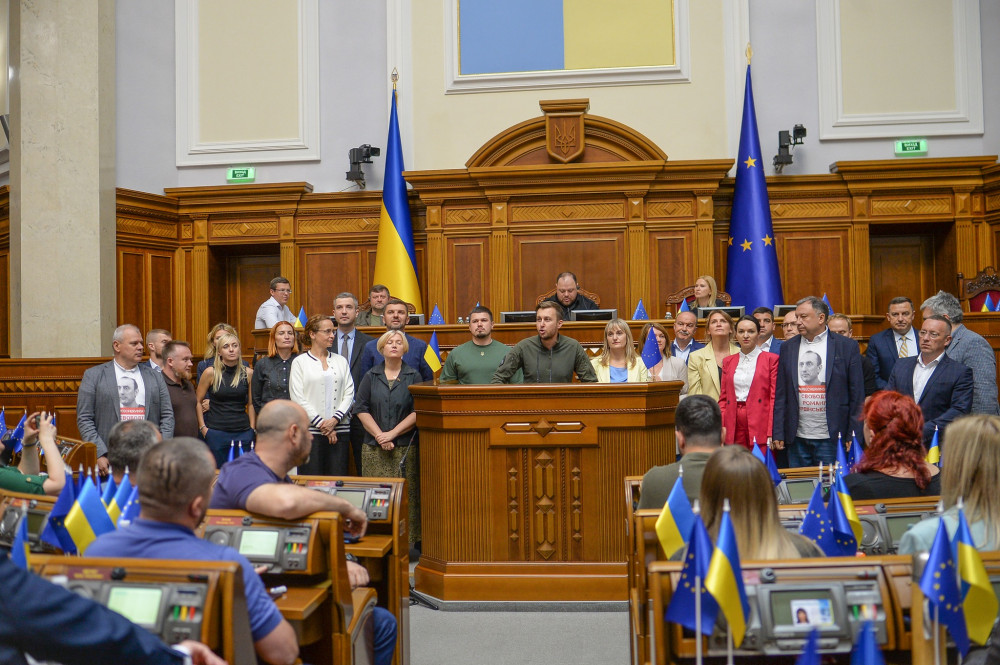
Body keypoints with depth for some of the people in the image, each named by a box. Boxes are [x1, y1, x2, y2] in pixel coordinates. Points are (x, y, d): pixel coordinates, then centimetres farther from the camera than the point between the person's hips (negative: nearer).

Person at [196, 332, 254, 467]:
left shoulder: (248, 373, 3)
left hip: (243, 432, 2)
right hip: (216, 432, -2)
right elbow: (197, 401, 4)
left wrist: (252, 429, 5)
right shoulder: (211, 373, -4)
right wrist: (202, 427, -1)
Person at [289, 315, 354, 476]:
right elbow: (297, 398, -3)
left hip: (340, 430, 3)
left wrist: (335, 419, -7)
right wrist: (321, 423, -9)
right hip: (310, 430, -3)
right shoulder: (300, 362, 4)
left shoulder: (341, 361, 13)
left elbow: (349, 394, 7)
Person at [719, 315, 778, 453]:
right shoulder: (728, 362, 15)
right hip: (734, 427, 3)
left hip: (760, 424, -3)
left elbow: (775, 397, -1)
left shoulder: (771, 359, 4)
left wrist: (772, 433, -9)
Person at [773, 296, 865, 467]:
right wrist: (778, 433, 3)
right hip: (797, 439, 3)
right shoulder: (788, 347, 9)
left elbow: (857, 395, 0)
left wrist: (853, 436, -4)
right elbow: (781, 394, 8)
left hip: (831, 438, -3)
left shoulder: (848, 346, 0)